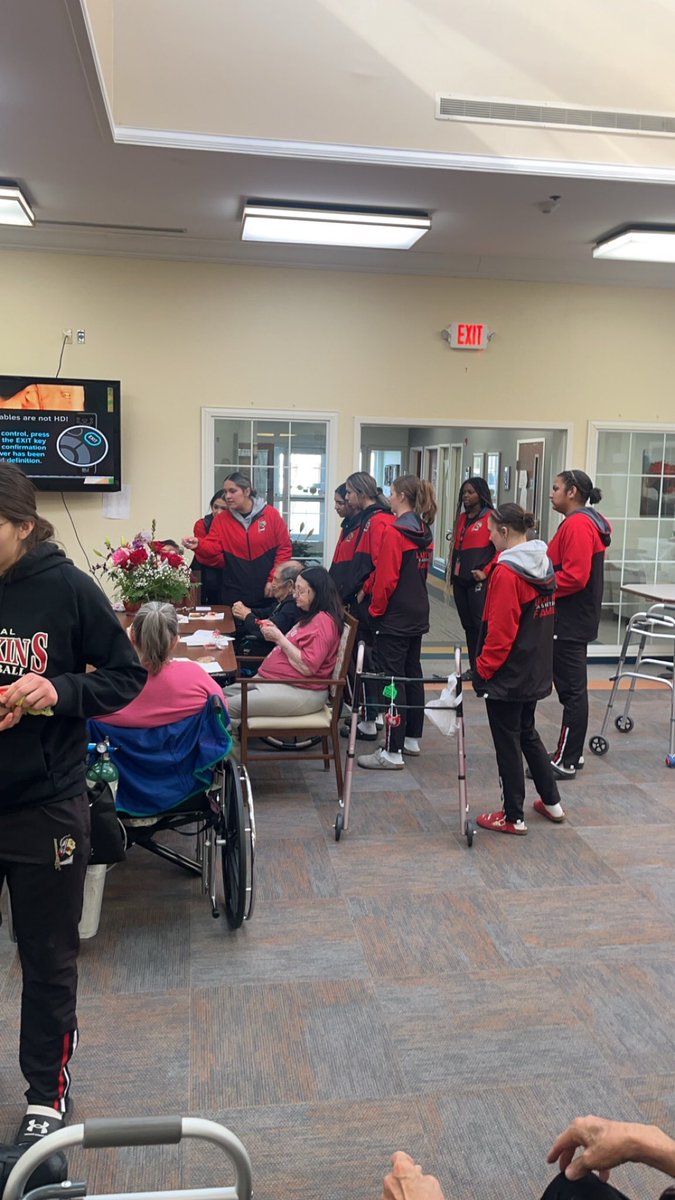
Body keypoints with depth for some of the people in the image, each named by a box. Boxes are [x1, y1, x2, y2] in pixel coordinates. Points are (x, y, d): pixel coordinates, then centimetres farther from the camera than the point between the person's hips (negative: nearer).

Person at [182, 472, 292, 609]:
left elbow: (284, 548, -2)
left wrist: (274, 579, -7)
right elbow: (212, 550, -6)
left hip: (266, 594, -1)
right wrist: (198, 545, -27)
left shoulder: (271, 514, -3)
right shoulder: (221, 520, 3)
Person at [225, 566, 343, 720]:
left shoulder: (323, 621, -16)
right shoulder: (311, 616, 16)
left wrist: (279, 638, -15)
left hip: (299, 691, -11)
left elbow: (307, 667, -22)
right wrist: (275, 634, 3)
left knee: (227, 708, -17)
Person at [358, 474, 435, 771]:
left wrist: (375, 609, -6)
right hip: (417, 616, 9)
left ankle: (392, 752, -1)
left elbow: (387, 578, -21)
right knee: (412, 674, 16)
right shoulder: (424, 532, 9)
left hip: (394, 619, -9)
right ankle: (411, 738, 27)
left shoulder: (394, 532, -17)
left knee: (392, 680, -5)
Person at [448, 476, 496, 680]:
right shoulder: (462, 518, 15)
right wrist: (453, 572, 16)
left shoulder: (490, 517, -7)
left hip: (478, 581, -7)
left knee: (481, 624, -6)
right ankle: (474, 667, 19)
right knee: (467, 625, 11)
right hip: (460, 580, 8)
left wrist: (486, 571, -15)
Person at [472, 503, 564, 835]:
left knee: (507, 742, 4)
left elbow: (499, 631, -21)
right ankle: (552, 802, 32)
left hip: (507, 675, -9)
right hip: (536, 671, 9)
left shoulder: (507, 572, -20)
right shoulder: (544, 566, 6)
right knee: (527, 733, 23)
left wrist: (483, 669, -12)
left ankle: (514, 817, 16)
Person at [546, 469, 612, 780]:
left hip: (571, 622, -11)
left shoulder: (578, 525, -17)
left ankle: (566, 762, 5)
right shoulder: (584, 522, 15)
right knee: (571, 687, 16)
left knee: (571, 689, -3)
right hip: (572, 618, 11)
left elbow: (574, 577, -25)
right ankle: (571, 754, 25)